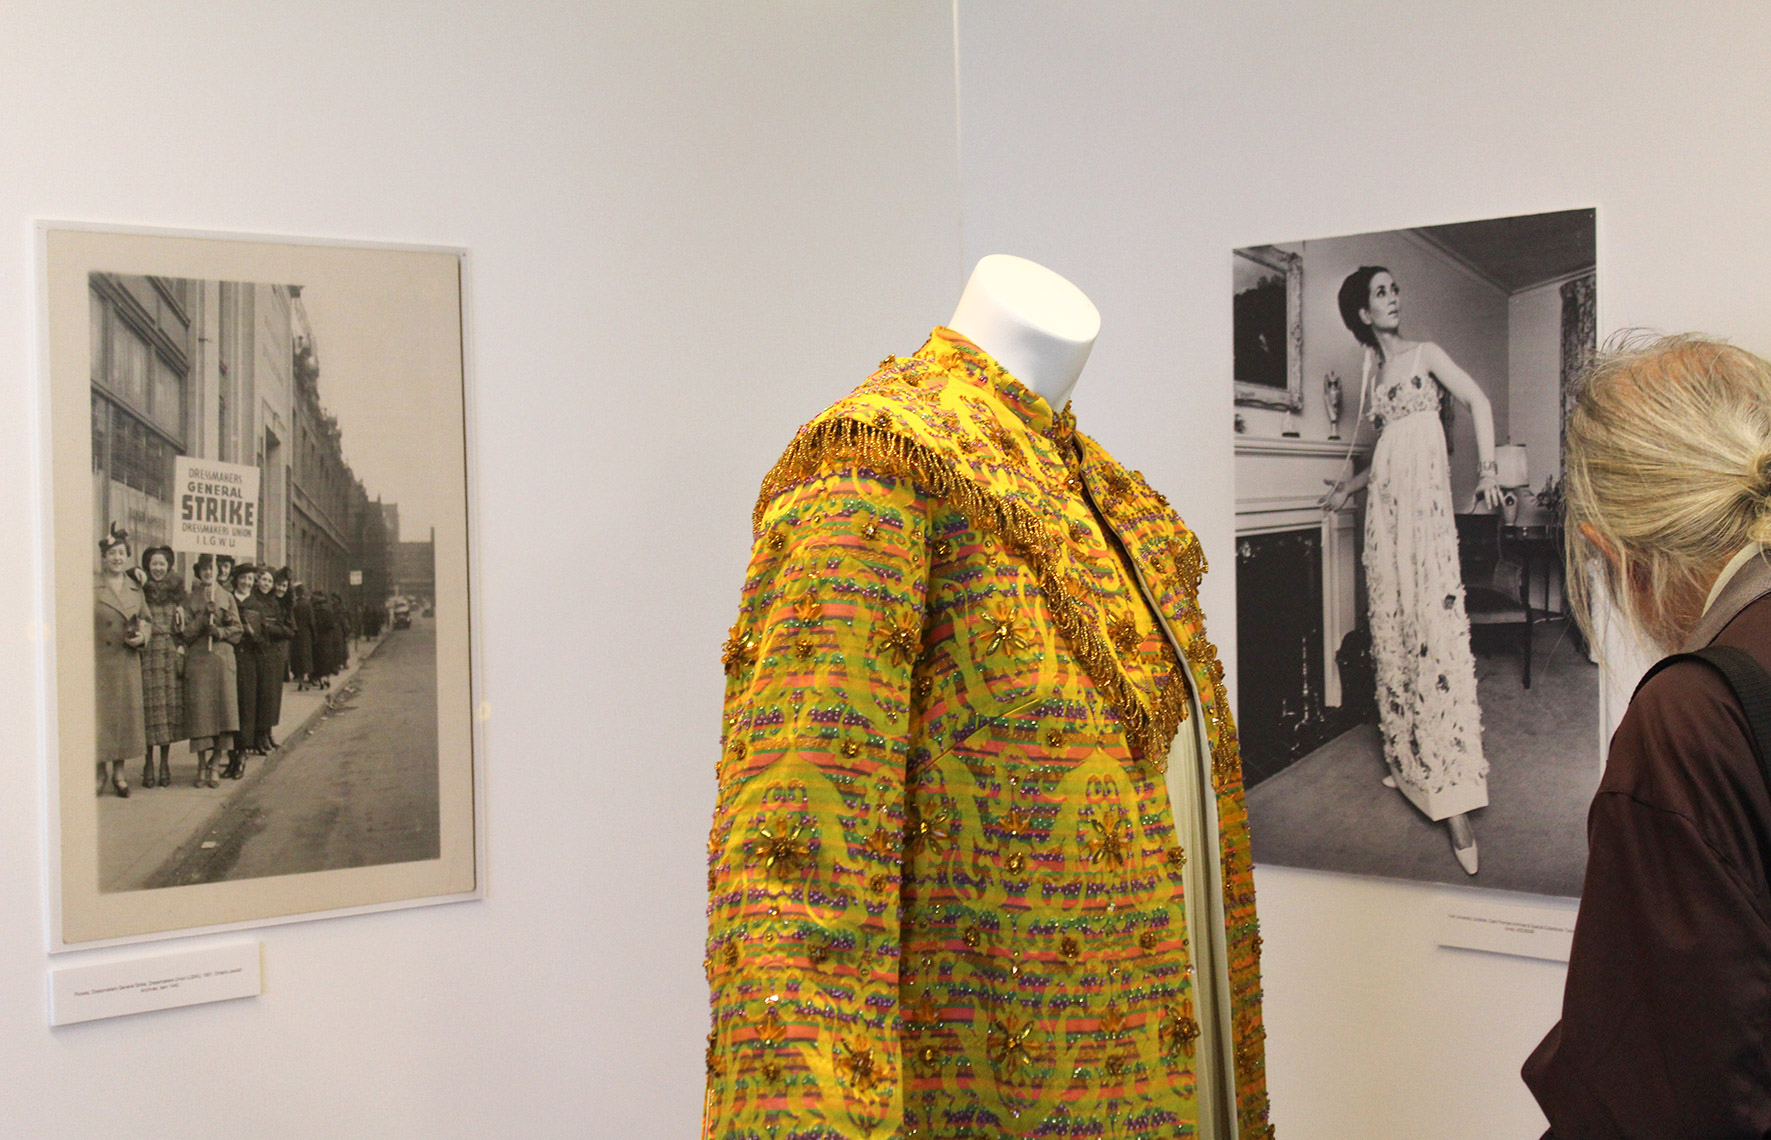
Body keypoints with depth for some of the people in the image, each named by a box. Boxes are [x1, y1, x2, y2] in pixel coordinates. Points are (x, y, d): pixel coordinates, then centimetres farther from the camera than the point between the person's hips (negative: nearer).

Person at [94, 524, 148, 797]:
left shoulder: (135, 588, 11)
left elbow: (145, 620, 18)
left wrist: (141, 636, -3)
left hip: (128, 662, 4)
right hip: (99, 661, -4)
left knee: (127, 712, 5)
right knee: (100, 713, -4)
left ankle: (119, 772, 16)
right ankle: (100, 771, 10)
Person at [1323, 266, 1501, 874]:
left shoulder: (1426, 354, 6)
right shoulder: (1374, 372, 20)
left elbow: (1479, 401, -4)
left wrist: (1487, 470, -17)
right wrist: (1347, 489, 28)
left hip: (1425, 501, -6)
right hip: (1384, 504, 6)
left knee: (1435, 624, -15)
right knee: (1393, 626, 3)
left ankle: (1455, 795, -21)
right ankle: (1409, 762, 12)